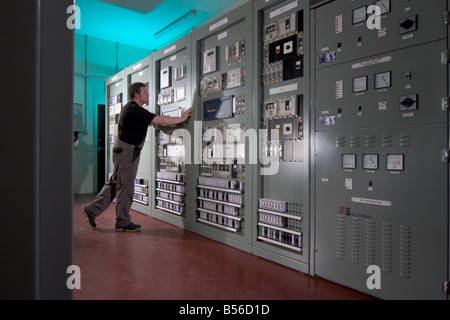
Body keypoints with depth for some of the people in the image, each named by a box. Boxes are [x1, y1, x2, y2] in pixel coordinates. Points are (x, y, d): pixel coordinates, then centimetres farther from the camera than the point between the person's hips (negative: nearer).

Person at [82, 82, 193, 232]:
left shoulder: (131, 108, 16)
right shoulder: (135, 110, -18)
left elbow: (152, 121, 21)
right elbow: (160, 120, -21)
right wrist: (182, 118, -11)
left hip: (124, 151, 10)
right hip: (127, 152, -10)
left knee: (115, 184, 15)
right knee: (125, 187, -1)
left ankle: (92, 209, 22)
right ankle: (122, 222, 11)